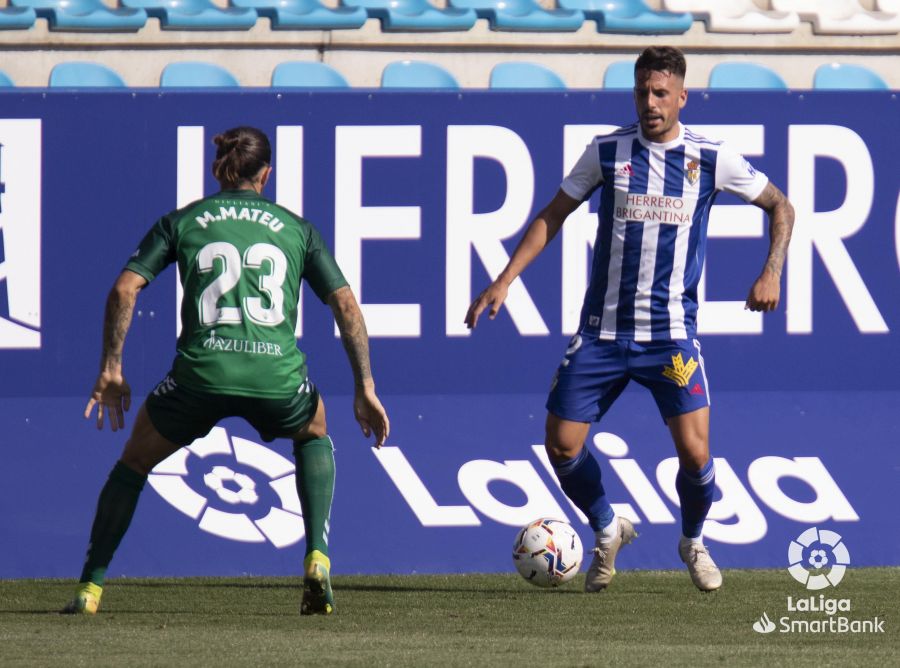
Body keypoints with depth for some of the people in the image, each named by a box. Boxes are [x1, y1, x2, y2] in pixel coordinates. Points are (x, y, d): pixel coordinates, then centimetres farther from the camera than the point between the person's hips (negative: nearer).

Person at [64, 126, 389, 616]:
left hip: (202, 373, -1)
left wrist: (110, 368, 11)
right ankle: (317, 560, 15)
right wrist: (365, 388, 12)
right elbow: (346, 305, 10)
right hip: (277, 379, 1)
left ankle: (91, 587, 17)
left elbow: (124, 289, 6)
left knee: (135, 460, 25)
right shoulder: (296, 228, 18)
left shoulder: (181, 222, 16)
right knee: (314, 435, 34)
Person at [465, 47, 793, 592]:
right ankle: (608, 533, 26)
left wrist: (772, 272, -4)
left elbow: (780, 207, 11)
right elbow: (553, 216, 8)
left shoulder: (711, 159, -1)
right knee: (562, 447, -2)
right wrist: (505, 280, 0)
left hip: (671, 333, -2)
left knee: (695, 452, -12)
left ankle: (693, 542, 19)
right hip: (602, 331, 2)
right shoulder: (607, 152, 1)